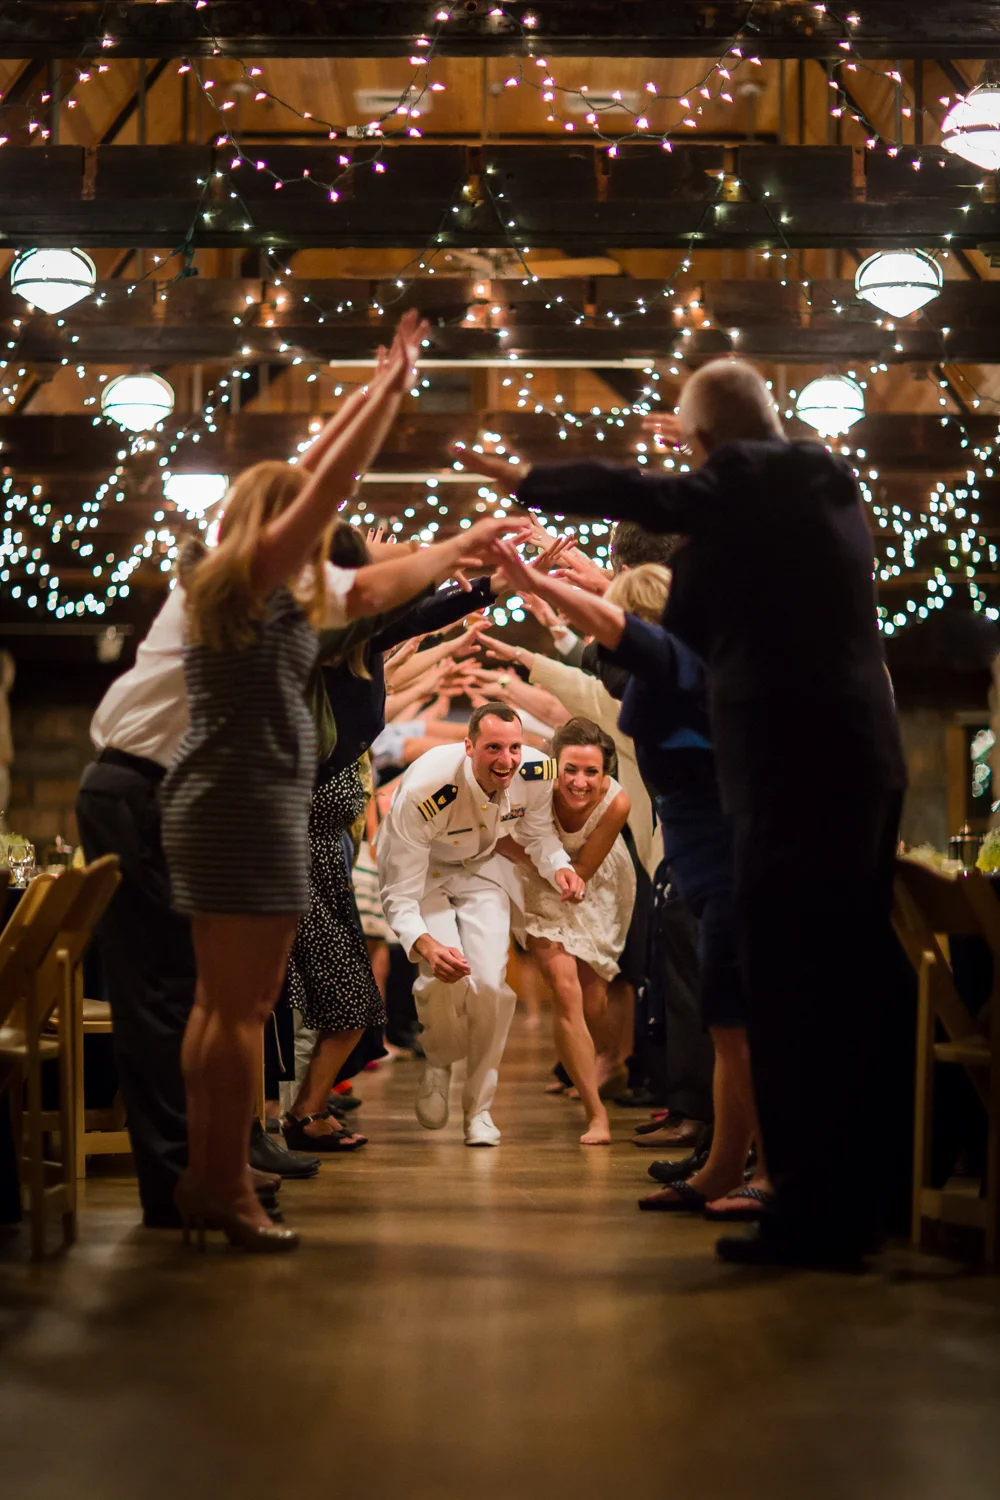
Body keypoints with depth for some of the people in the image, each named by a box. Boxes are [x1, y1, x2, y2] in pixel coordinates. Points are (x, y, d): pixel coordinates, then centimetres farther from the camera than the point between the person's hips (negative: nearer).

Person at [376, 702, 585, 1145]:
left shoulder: (535, 772, -25)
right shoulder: (423, 793, -38)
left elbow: (538, 833, -1)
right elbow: (399, 896, -33)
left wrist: (560, 868, -23)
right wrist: (425, 945, -53)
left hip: (482, 868, 3)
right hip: (420, 871, -3)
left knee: (491, 984, -14)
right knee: (445, 975, -25)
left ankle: (479, 1107, 6)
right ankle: (438, 1062, 10)